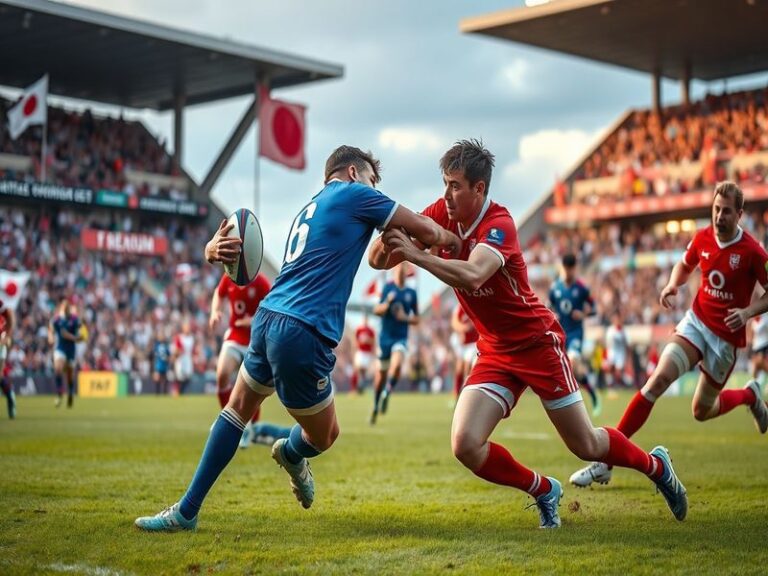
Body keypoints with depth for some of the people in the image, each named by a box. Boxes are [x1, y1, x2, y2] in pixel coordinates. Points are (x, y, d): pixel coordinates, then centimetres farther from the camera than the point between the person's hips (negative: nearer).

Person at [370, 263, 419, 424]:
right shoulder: (388, 288, 2)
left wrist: (405, 318, -7)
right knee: (381, 374, 7)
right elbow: (376, 310, -1)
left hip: (401, 338, 0)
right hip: (385, 336, 0)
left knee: (397, 364, -29)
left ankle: (386, 393, -11)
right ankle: (376, 406, 26)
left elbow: (416, 319, 14)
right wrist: (387, 302, -20)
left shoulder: (411, 293, 6)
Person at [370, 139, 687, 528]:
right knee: (465, 446, -13)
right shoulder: (443, 214, -5)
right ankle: (544, 491, 12)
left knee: (586, 446, 5)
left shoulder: (498, 224, -23)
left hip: (538, 342, -5)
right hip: (495, 351, 6)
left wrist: (416, 255, -45)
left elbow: (472, 276, -43)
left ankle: (656, 465, 36)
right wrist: (387, 242, -28)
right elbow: (379, 258, -6)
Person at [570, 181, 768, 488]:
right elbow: (684, 265, 18)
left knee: (701, 411, 9)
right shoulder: (702, 238, -2)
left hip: (726, 336, -3)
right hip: (696, 322, 3)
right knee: (658, 379, -20)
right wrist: (672, 284, -3)